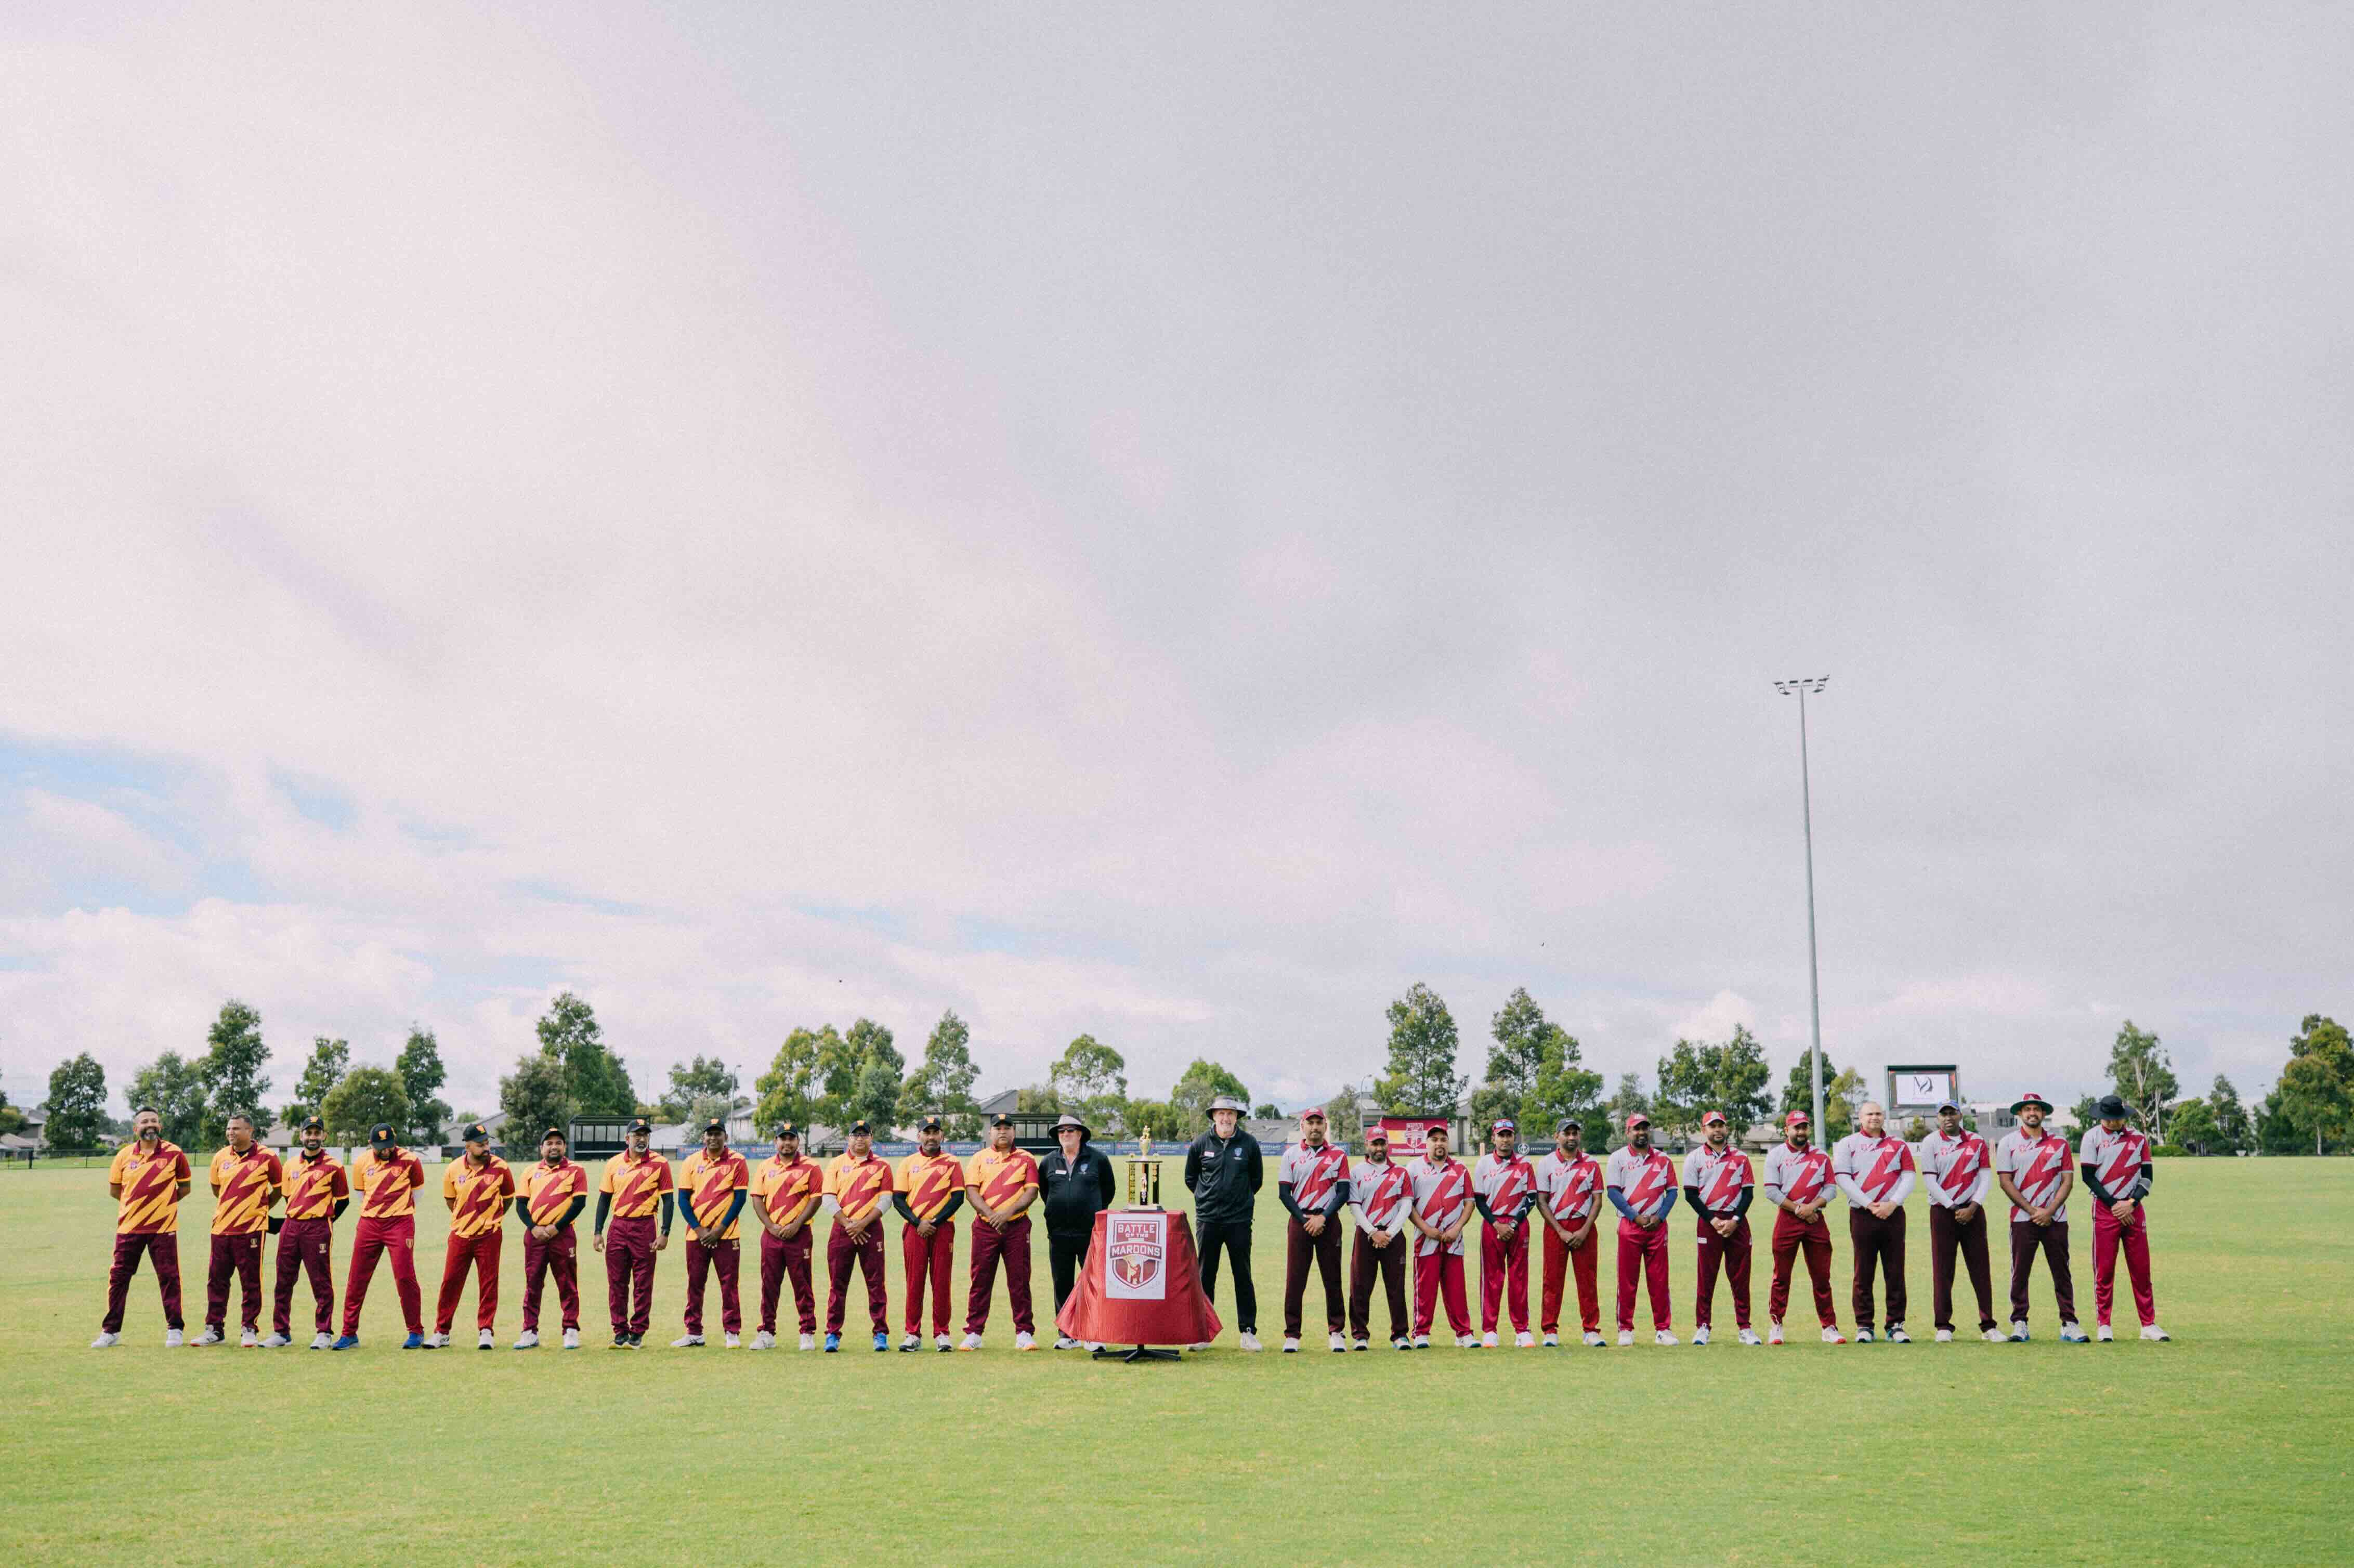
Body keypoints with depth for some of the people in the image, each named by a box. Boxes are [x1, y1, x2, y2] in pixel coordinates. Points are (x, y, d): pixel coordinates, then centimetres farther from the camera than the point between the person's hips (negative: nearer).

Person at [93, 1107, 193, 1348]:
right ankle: (111, 1331, 14)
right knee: (118, 1277, 4)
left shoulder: (174, 1153, -3)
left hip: (163, 1227, -2)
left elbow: (185, 1186, 8)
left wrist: (165, 1202, 2)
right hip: (129, 1227, 2)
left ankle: (174, 1329, 10)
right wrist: (137, 1203, 11)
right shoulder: (124, 1155, 3)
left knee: (169, 1278, 1)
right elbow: (114, 1188, 15)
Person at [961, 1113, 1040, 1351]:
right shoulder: (980, 1158, 10)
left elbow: (1032, 1192, -2)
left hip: (1017, 1226, -1)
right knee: (980, 1281, 2)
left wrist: (1008, 1212, -16)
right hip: (985, 1227, 1)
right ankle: (973, 1334, 7)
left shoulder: (1026, 1160, 8)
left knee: (1020, 1282, 1)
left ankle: (1024, 1334, 6)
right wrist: (991, 1215, -14)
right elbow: (971, 1191, 0)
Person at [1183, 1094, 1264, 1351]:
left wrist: (1241, 1199, 11)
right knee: (1205, 1276, 5)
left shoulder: (1249, 1144, 0)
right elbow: (1190, 1178, 14)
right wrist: (1209, 1197, 11)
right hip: (1207, 1219, 1)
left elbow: (1257, 1179, 13)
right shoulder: (1200, 1144, 1)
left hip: (1240, 1220, -1)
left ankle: (1247, 1331, 9)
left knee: (1243, 1276, 3)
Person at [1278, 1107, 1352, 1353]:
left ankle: (1336, 1332, 9)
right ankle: (1292, 1335, 2)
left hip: (1328, 1221, 0)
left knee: (1333, 1279, 1)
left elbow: (1344, 1192, 1)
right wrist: (1304, 1219, -9)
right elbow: (1284, 1192, 2)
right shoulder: (1291, 1155, 7)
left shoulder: (1338, 1154, 6)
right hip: (1299, 1221, 0)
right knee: (1295, 1279, -2)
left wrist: (1323, 1218, -11)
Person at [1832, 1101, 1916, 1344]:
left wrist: (1892, 1204, -9)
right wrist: (1869, 1205, -11)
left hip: (1893, 1214, 2)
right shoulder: (1847, 1144, 7)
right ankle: (1864, 1326, 4)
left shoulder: (1899, 1145, 13)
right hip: (1862, 1215, -2)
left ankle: (1896, 1326, 7)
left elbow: (1908, 1177, 5)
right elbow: (1842, 1178, -3)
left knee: (1896, 1273, 2)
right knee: (1863, 1273, -1)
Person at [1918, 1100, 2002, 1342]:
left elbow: (1986, 1179, 3)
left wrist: (1972, 1208, -9)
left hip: (1973, 1211, 2)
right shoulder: (1930, 1143, 2)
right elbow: (1929, 1181, -3)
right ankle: (1944, 1327, 2)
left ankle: (1988, 1326, 7)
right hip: (1942, 1211, -1)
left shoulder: (1977, 1142, 7)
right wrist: (1953, 1209, -10)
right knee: (1942, 1270, -2)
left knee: (1981, 1269, 1)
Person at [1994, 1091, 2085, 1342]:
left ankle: (2069, 1324, 6)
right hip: (2023, 1218, -1)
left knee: (2062, 1273, 3)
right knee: (2020, 1273, 0)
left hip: (2055, 1218, 1)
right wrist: (2033, 1211, -8)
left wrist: (2049, 1211, -8)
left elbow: (2067, 1180, 4)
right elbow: (2006, 1182, -1)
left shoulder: (2059, 1143, 8)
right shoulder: (2008, 1143, 4)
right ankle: (2019, 1324, 5)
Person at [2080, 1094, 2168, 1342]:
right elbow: (2089, 1177, -4)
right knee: (2104, 1270, -2)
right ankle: (2103, 1326, 3)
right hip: (2105, 1208, -2)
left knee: (2141, 1270, 3)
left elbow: (2148, 1176, 6)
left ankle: (2149, 1324, 9)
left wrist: (2131, 1203, -9)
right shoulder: (2093, 1137, 1)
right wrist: (2114, 1205, -10)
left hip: (2134, 1209, 3)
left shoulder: (2139, 1138, 9)